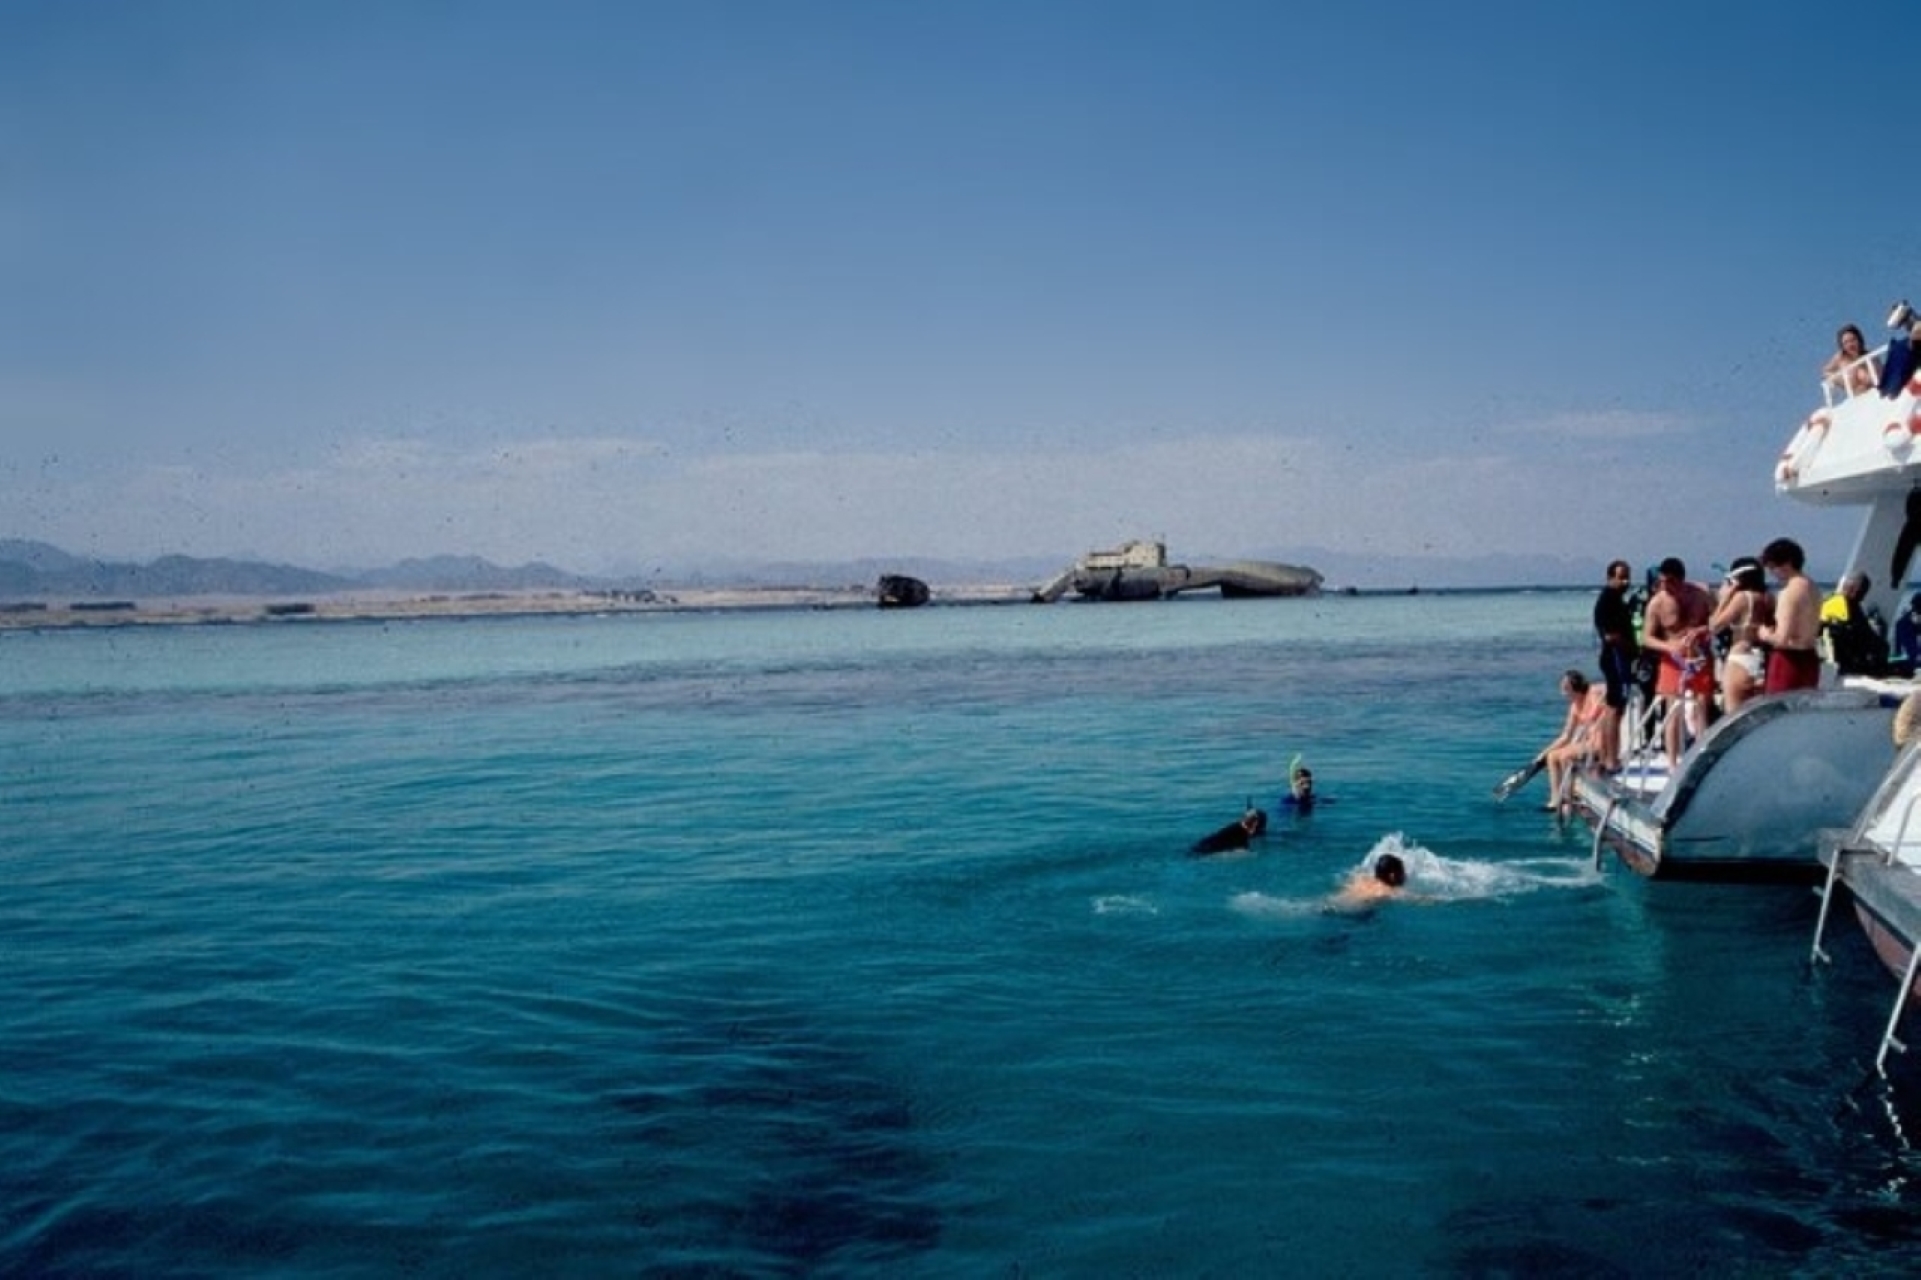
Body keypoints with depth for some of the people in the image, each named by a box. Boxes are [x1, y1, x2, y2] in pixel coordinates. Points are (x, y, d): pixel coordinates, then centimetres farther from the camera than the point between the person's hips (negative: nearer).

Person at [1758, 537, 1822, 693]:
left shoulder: (1789, 593, -17)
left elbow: (1782, 638, -23)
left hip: (1789, 660, -10)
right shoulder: (1811, 587, 12)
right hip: (1809, 658, 10)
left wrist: (1765, 635, -2)